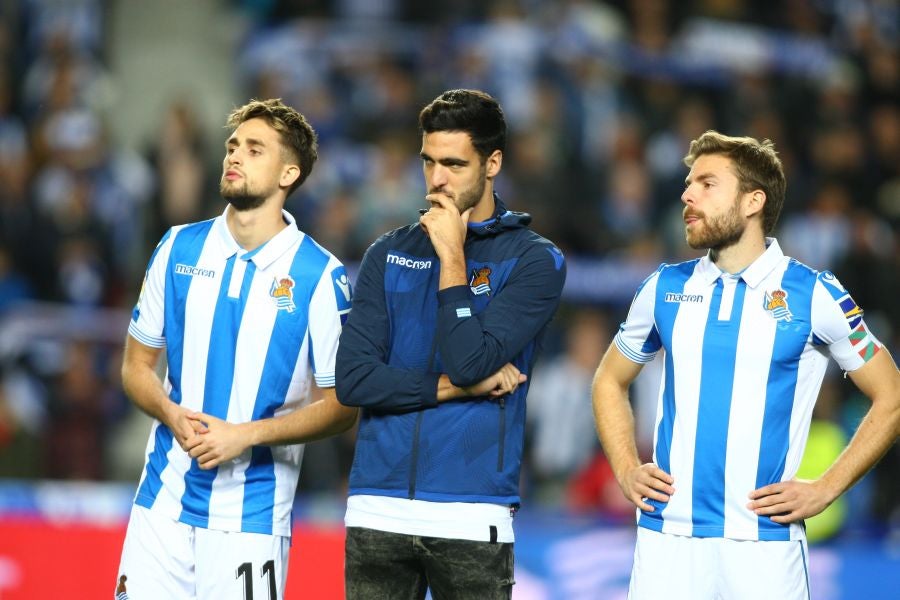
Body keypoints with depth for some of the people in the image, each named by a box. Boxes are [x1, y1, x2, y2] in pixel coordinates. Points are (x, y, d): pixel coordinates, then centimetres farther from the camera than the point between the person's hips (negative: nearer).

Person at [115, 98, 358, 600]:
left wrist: (245, 435, -15)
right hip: (163, 499, 3)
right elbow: (137, 364, 13)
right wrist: (174, 416, -8)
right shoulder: (180, 248, 6)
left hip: (252, 515, -3)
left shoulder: (321, 277, -5)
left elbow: (342, 406, -4)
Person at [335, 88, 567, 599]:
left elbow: (470, 360, -12)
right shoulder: (390, 254, 11)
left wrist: (453, 258, -8)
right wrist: (458, 387, -6)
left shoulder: (535, 260, 1)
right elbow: (353, 380, 1)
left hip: (472, 517, -3)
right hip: (378, 512, 3)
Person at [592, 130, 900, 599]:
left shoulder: (813, 296, -1)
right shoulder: (665, 288, 9)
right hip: (666, 538, 3)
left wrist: (824, 490, -3)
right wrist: (626, 471, 7)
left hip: (764, 541, -3)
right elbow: (609, 381, 22)